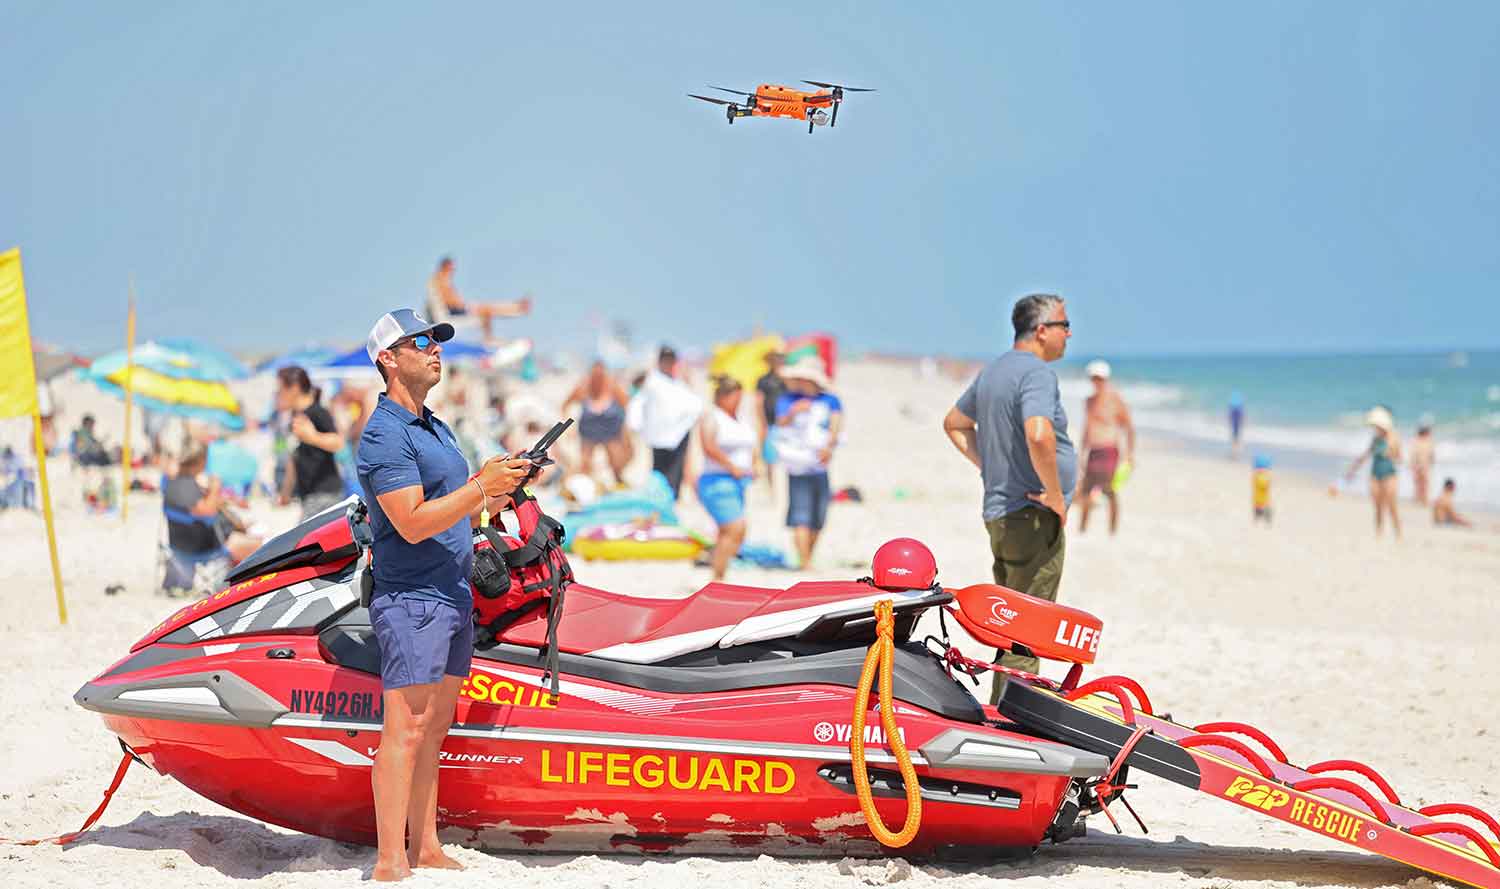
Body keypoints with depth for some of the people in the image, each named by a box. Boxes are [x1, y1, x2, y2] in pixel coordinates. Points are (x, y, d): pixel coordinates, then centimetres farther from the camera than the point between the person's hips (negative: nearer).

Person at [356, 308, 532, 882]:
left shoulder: (436, 429, 18)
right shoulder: (385, 435, -13)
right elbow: (413, 523, -21)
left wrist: (497, 492, 6)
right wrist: (482, 486, -22)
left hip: (454, 598, 9)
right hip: (411, 598, -9)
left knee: (434, 730, 11)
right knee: (404, 730, -10)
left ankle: (426, 850, 17)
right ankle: (389, 863, -9)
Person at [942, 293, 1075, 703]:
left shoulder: (993, 371, 15)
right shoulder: (1037, 373, -16)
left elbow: (955, 424, 29)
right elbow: (1039, 435, -33)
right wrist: (1056, 495, -21)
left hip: (999, 513, 10)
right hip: (1033, 516, -10)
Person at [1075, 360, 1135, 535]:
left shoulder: (1115, 400, -6)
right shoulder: (1089, 401, 15)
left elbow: (1130, 428, -4)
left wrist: (1130, 453, -11)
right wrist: (1083, 452, 24)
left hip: (1109, 451, -6)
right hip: (1093, 453, 6)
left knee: (1111, 493, -6)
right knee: (1085, 492, 5)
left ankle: (1113, 532, 0)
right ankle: (1081, 530, 15)